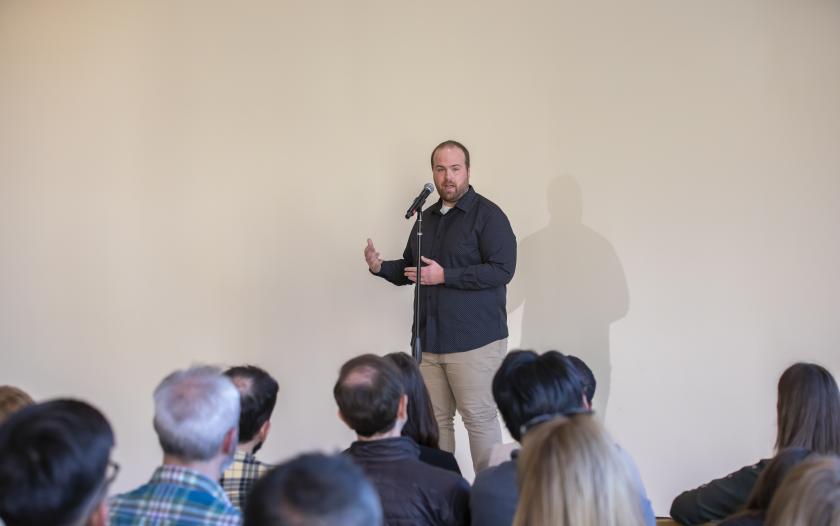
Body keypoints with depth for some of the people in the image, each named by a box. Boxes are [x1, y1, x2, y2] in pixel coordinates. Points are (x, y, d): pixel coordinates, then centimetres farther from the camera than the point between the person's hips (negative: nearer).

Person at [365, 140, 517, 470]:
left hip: (474, 340, -6)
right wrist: (380, 268, 5)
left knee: (479, 418, -3)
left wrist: (445, 276, -18)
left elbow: (502, 269, -16)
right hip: (429, 339, 7)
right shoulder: (427, 217, 17)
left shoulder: (488, 215, -6)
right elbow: (408, 269, 27)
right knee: (434, 419, 8)